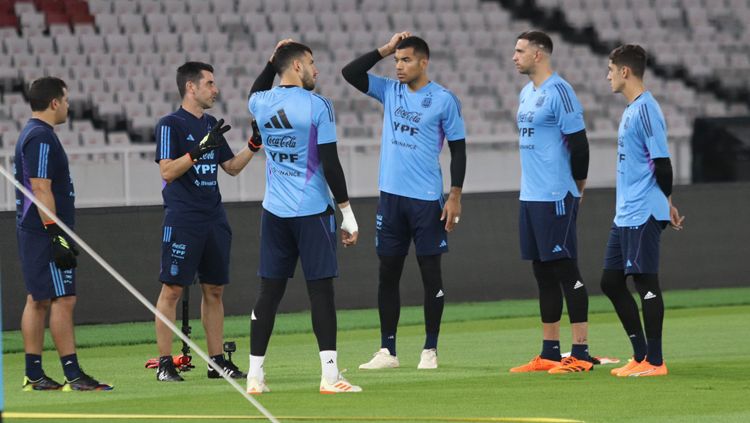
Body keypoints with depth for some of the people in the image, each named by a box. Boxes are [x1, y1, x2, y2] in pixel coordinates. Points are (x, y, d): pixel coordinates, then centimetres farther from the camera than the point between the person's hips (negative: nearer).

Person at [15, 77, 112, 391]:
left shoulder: (32, 134, 17)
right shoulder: (41, 138, -15)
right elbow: (41, 189, -21)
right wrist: (57, 235, -22)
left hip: (32, 232, 11)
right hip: (45, 233, -11)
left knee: (38, 300, 11)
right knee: (63, 299, -10)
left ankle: (33, 375, 12)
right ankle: (72, 374, -12)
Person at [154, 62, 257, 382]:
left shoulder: (210, 124, 16)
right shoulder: (170, 124, -6)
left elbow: (232, 167, 22)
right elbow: (167, 171, -16)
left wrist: (253, 145, 9)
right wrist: (200, 149, -25)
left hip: (214, 219, 7)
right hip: (182, 220, -7)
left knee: (214, 289, 9)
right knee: (172, 289, -6)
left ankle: (217, 361, 13)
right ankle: (164, 363, -4)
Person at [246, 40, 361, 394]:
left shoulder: (261, 104, 4)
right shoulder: (317, 106, -11)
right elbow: (330, 164, -12)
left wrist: (272, 61, 25)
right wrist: (347, 213, -6)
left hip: (274, 212, 5)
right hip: (312, 211, -5)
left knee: (269, 291, 8)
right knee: (321, 289, -2)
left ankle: (255, 375, 6)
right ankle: (329, 375, -4)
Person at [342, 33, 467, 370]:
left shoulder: (444, 99, -4)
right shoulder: (389, 90, 9)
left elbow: (458, 149, -2)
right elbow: (350, 73, 3)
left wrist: (455, 197, -7)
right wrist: (385, 49, -1)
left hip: (426, 199, -5)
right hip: (391, 195, 5)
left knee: (430, 272, 1)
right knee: (387, 273, 5)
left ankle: (430, 350, 7)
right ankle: (387, 351, 10)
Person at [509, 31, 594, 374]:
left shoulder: (559, 91, -12)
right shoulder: (526, 94, 16)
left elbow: (578, 143, -13)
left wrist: (575, 187, -3)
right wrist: (531, 184, 18)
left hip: (555, 198, -9)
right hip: (530, 197, 9)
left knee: (565, 270, -7)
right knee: (543, 274, 11)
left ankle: (580, 354, -6)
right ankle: (550, 353, 15)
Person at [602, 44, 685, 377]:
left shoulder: (645, 110, -15)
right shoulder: (631, 110, 16)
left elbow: (661, 163, -18)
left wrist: (667, 204, -5)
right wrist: (665, 204, 19)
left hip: (644, 214, -10)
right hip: (625, 215, 10)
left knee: (645, 281, -5)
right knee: (611, 281, 12)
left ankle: (654, 361, 1)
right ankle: (641, 355, 18)